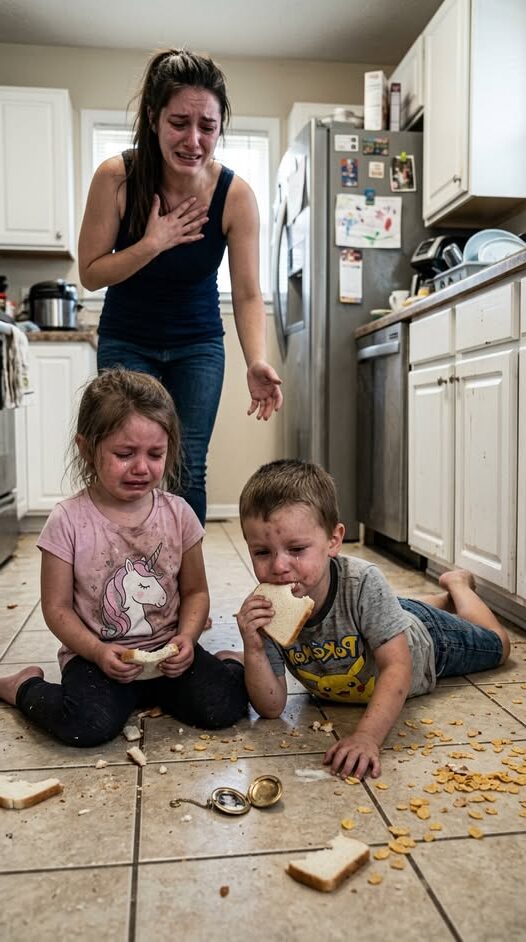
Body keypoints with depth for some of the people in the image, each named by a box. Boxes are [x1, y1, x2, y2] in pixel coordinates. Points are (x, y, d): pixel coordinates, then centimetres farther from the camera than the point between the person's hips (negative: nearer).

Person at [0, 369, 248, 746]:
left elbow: (195, 591, 4)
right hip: (96, 654, -1)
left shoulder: (178, 514, -4)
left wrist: (186, 638, -14)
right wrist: (98, 652, -20)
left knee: (221, 707, -20)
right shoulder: (68, 521, -11)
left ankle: (226, 661, 15)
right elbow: (57, 608, -6)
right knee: (88, 725, -28)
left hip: (168, 650, 2)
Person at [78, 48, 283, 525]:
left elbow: (248, 294, -18)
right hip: (126, 343, 0)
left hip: (198, 346, 1)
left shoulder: (236, 195, -18)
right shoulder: (116, 178, -19)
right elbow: (90, 274, -12)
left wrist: (257, 362, -35)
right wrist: (153, 244, -28)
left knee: (187, 472, 0)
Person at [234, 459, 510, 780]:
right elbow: (272, 707, -27)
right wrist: (253, 650, -45)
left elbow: (397, 667, -43)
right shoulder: (264, 609, -33)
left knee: (497, 644, 26)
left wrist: (367, 736, -58)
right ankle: (443, 599, 58)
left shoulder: (363, 582, -44)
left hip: (422, 639, -3)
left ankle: (458, 585, 45)